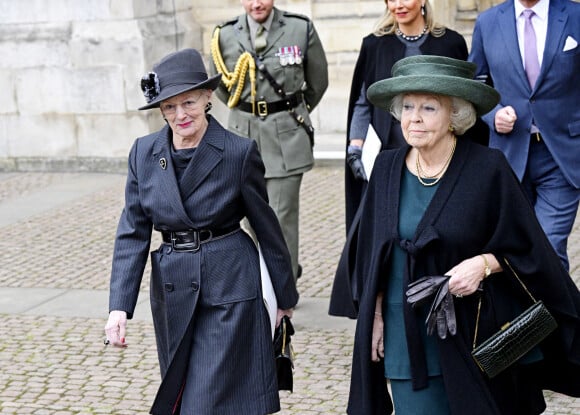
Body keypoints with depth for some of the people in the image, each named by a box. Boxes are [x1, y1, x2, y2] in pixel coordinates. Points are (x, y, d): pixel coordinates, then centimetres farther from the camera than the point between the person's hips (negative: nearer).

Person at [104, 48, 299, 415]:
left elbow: (267, 228, -1)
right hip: (172, 293, 5)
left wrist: (286, 298, 7)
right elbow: (133, 233, 0)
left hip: (229, 291, -4)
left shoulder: (239, 153, -10)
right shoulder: (144, 153, 1)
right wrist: (120, 306, -9)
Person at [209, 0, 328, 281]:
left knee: (282, 216, -4)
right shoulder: (225, 36, 0)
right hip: (243, 133, 3)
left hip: (287, 135, -3)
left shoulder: (301, 29, -4)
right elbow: (219, 85, 18)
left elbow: (318, 81, 10)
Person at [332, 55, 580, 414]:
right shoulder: (388, 168, 3)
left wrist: (484, 263, -21)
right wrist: (375, 314, 8)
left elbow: (525, 247, -4)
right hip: (405, 332, 3)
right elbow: (373, 251, 11)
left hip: (474, 333, -3)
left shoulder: (487, 168, -9)